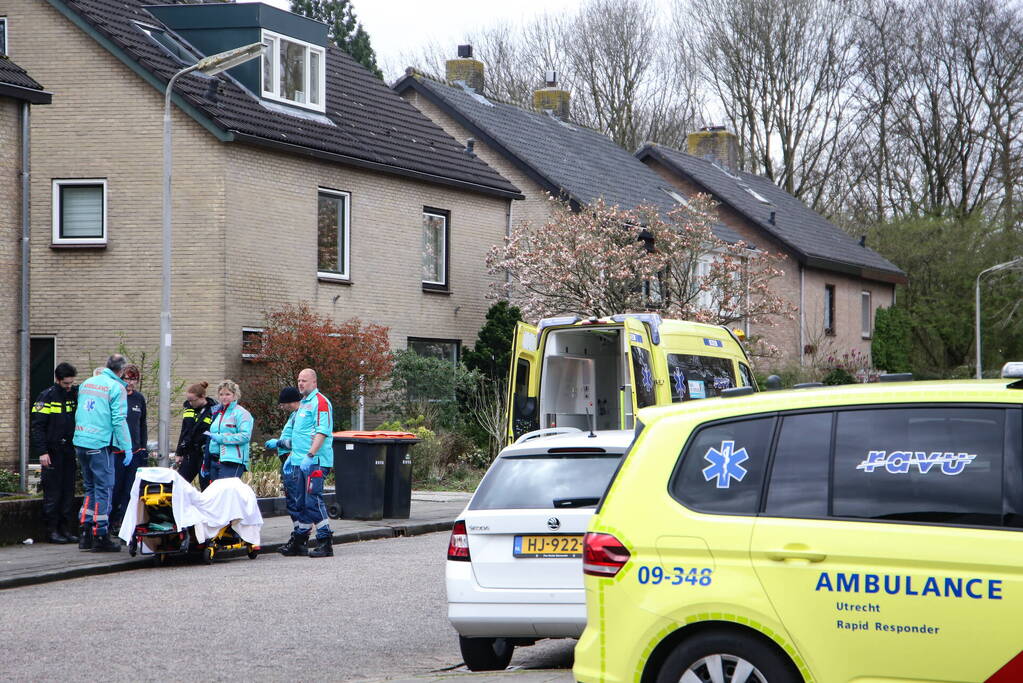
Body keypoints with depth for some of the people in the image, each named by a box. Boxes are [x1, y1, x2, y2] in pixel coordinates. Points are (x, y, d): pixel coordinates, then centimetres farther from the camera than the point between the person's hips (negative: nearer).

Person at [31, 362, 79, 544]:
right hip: (52, 452, -5)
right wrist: (42, 452, -15)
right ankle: (52, 530, 2)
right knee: (52, 492, -2)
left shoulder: (75, 395, 10)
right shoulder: (47, 397, -6)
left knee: (68, 492, 6)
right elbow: (37, 426, -9)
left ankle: (66, 528, 11)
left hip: (69, 452, 5)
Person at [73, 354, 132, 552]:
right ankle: (101, 537, -3)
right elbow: (119, 420, -13)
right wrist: (127, 447, -8)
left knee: (90, 488, 16)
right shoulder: (117, 388, -8)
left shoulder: (86, 384, 14)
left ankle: (86, 534, 15)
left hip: (80, 443, 7)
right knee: (103, 489, -2)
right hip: (100, 444, -7)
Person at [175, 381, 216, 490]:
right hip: (189, 454, 6)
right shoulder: (188, 407, 9)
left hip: (205, 455, -6)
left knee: (205, 486, -2)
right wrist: (179, 453, 15)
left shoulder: (213, 410, -10)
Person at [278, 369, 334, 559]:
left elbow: (322, 432, -18)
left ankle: (326, 542, -7)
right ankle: (299, 539, 18)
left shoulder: (320, 402, -9)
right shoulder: (303, 403, 22)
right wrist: (292, 455, 25)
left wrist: (310, 455, -25)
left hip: (314, 462, -10)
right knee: (296, 502, 11)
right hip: (298, 462, 10)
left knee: (313, 501, -11)